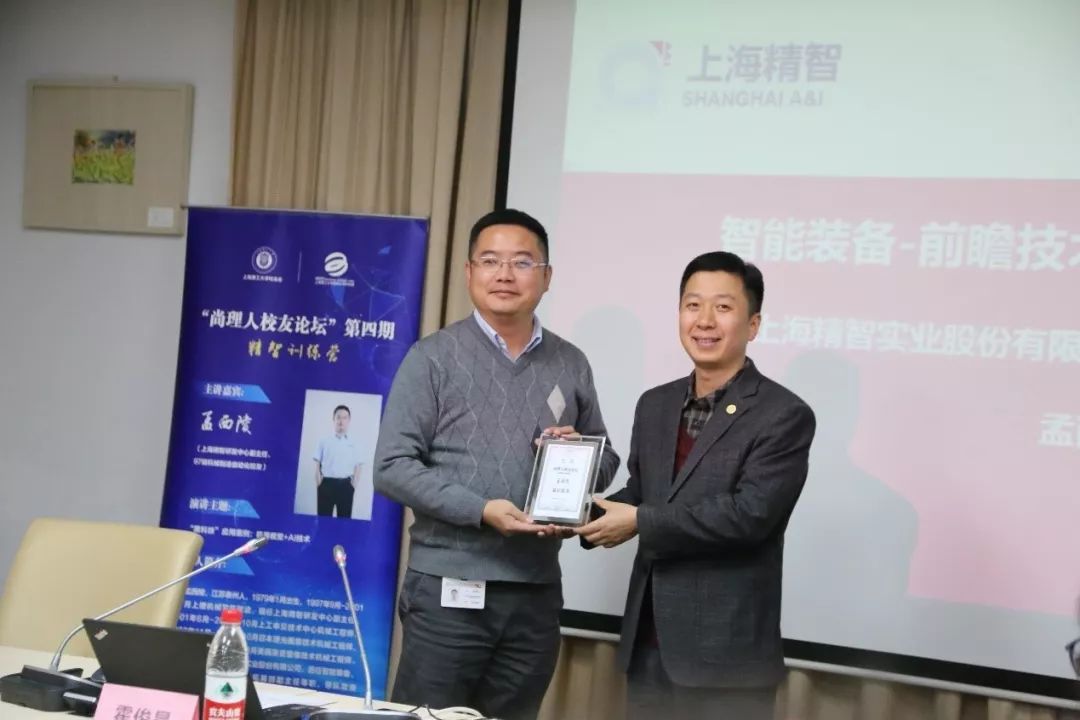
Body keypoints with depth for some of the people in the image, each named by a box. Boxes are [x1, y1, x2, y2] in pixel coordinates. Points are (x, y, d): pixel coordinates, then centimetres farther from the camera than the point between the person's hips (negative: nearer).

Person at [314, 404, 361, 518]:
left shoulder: (354, 443, 10)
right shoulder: (324, 441, 7)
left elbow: (357, 468, 9)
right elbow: (317, 465, 4)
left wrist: (353, 486, -4)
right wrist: (319, 485, -6)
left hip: (345, 485, 1)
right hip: (327, 483, -1)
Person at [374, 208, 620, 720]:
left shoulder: (571, 365, 10)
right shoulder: (433, 357, -2)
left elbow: (605, 461, 17)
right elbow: (392, 466, -8)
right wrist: (481, 510, -18)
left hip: (536, 591, 4)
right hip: (449, 587, -3)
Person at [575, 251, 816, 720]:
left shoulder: (784, 416, -10)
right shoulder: (655, 405, 11)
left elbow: (750, 513, -19)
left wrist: (640, 522, -17)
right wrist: (589, 515, -4)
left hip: (726, 654, -6)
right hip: (647, 645, 6)